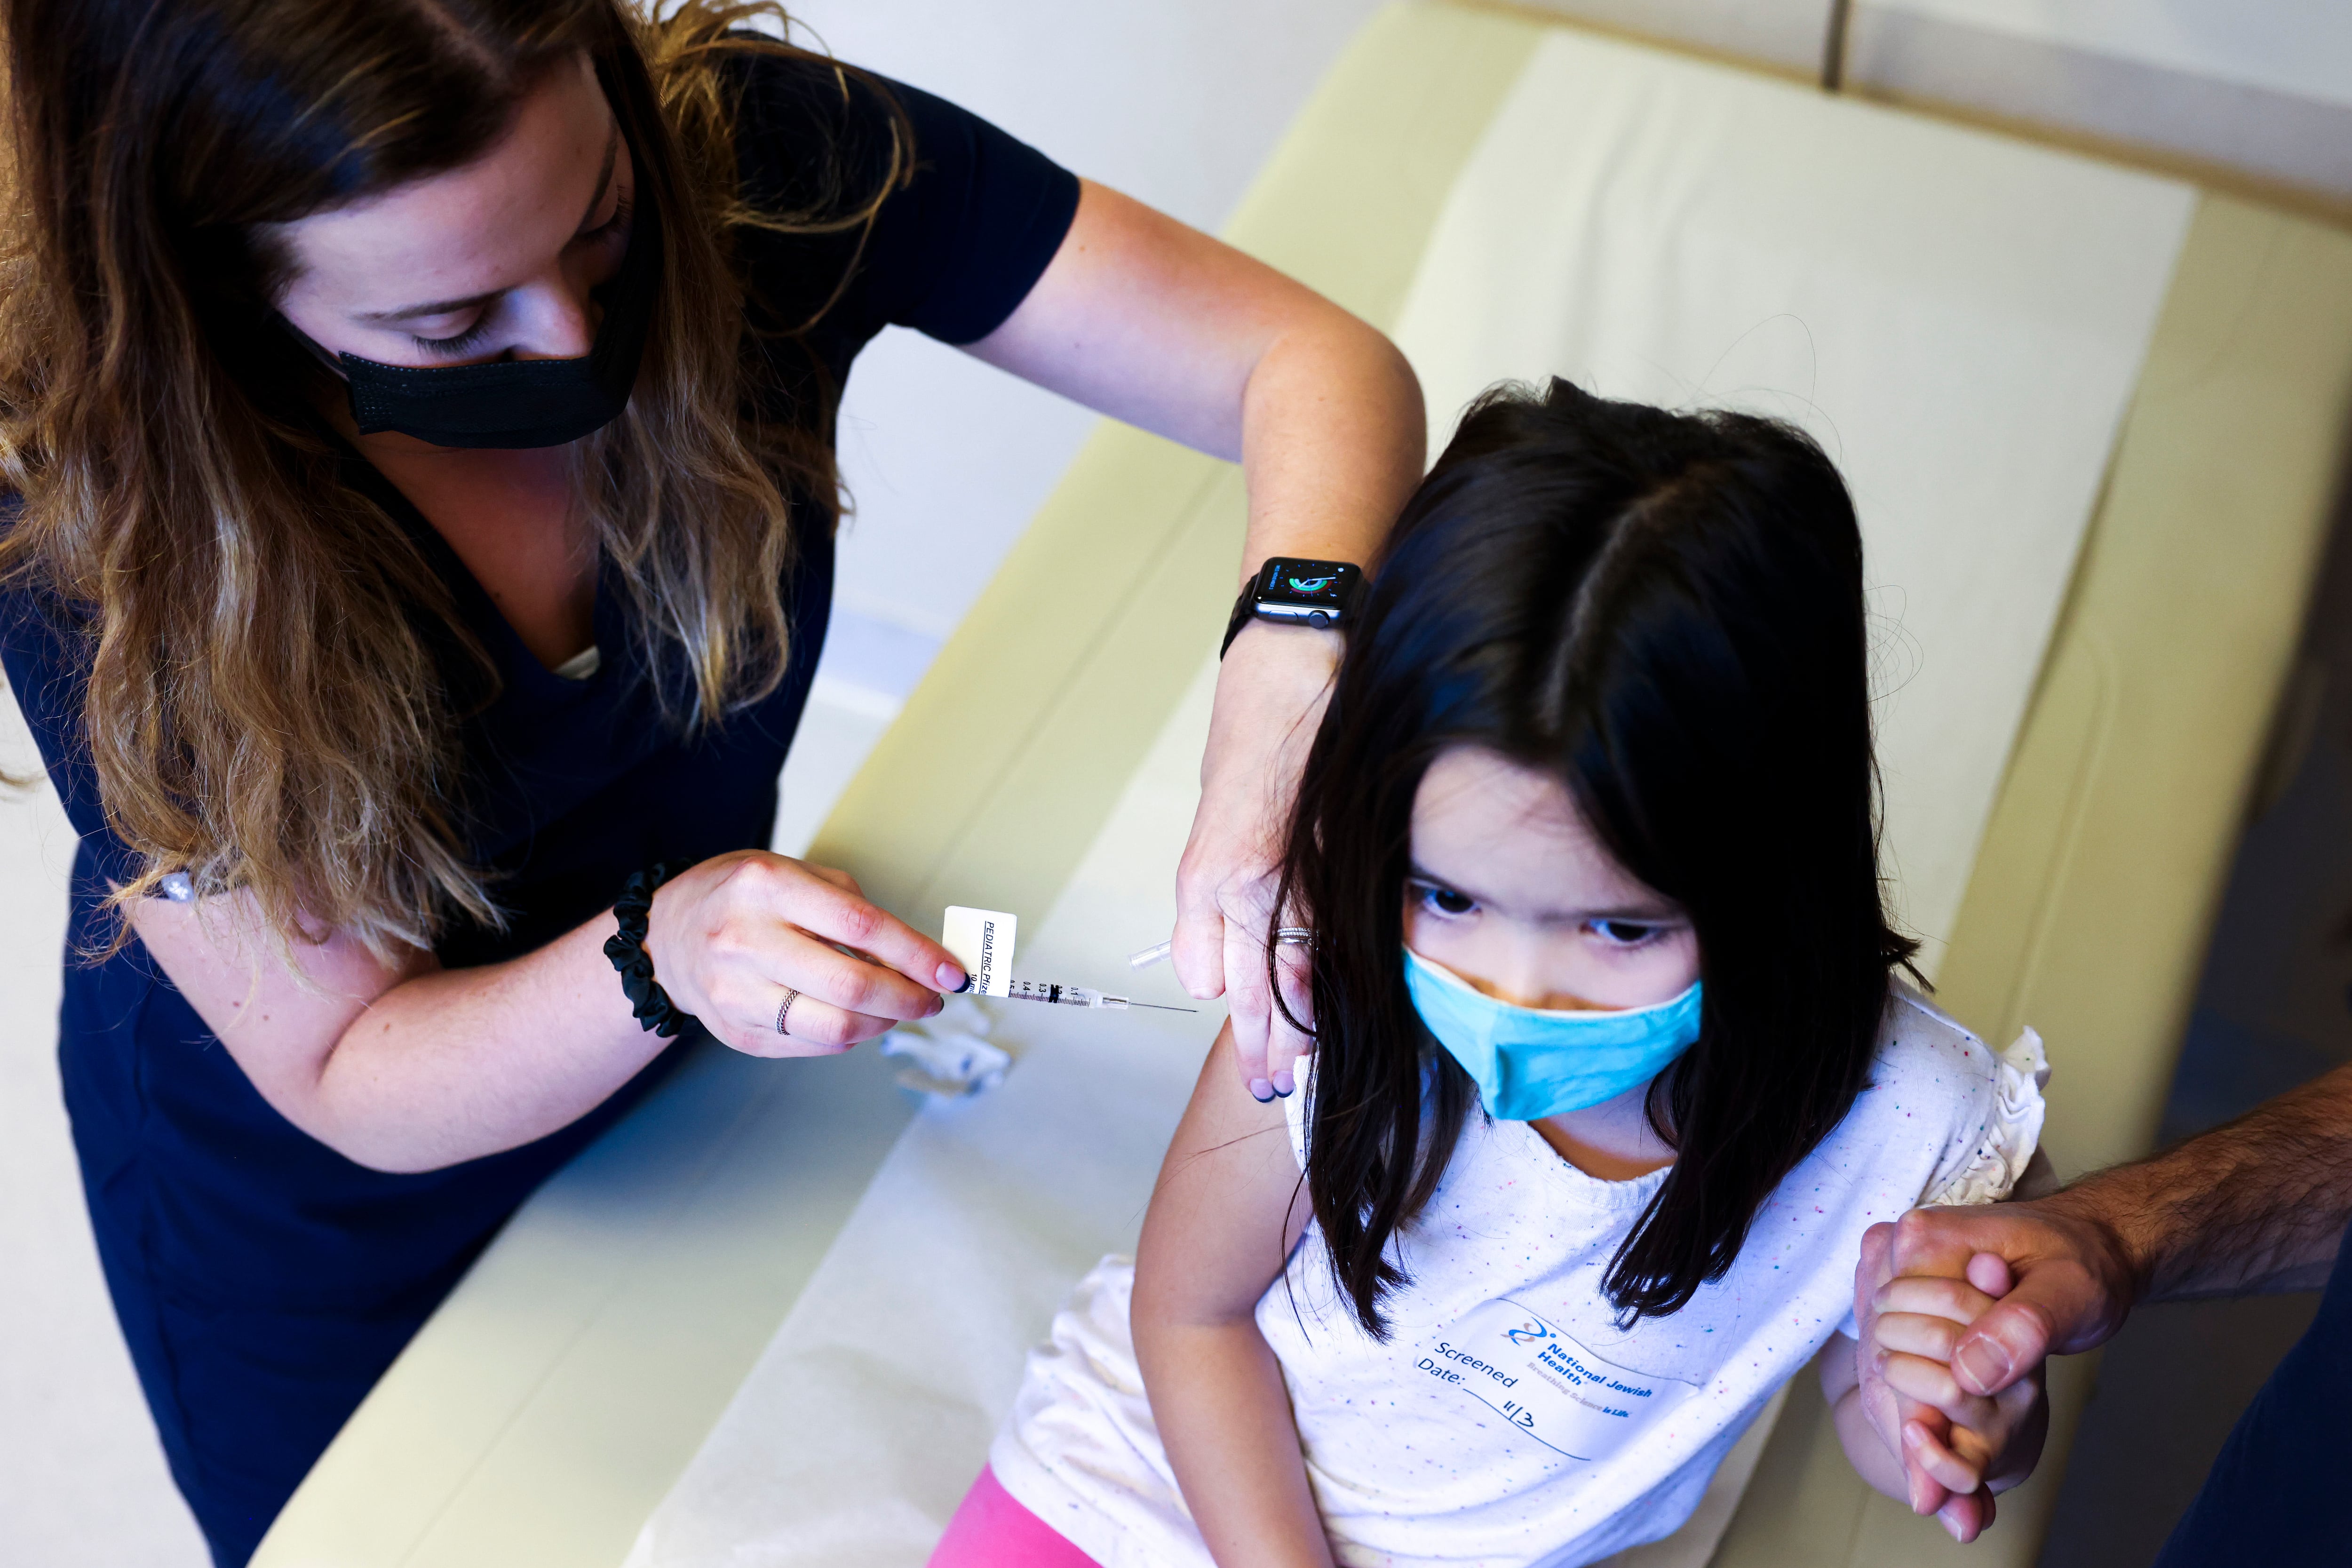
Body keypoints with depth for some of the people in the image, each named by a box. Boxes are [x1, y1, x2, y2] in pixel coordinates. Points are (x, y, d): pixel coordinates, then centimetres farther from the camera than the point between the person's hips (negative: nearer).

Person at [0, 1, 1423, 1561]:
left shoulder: (747, 153, -28)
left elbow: (1324, 363, -28)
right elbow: (346, 1081, -25)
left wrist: (1287, 668, -49)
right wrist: (657, 958, -45)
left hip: (676, 1085, 3)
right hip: (328, 1220, -2)